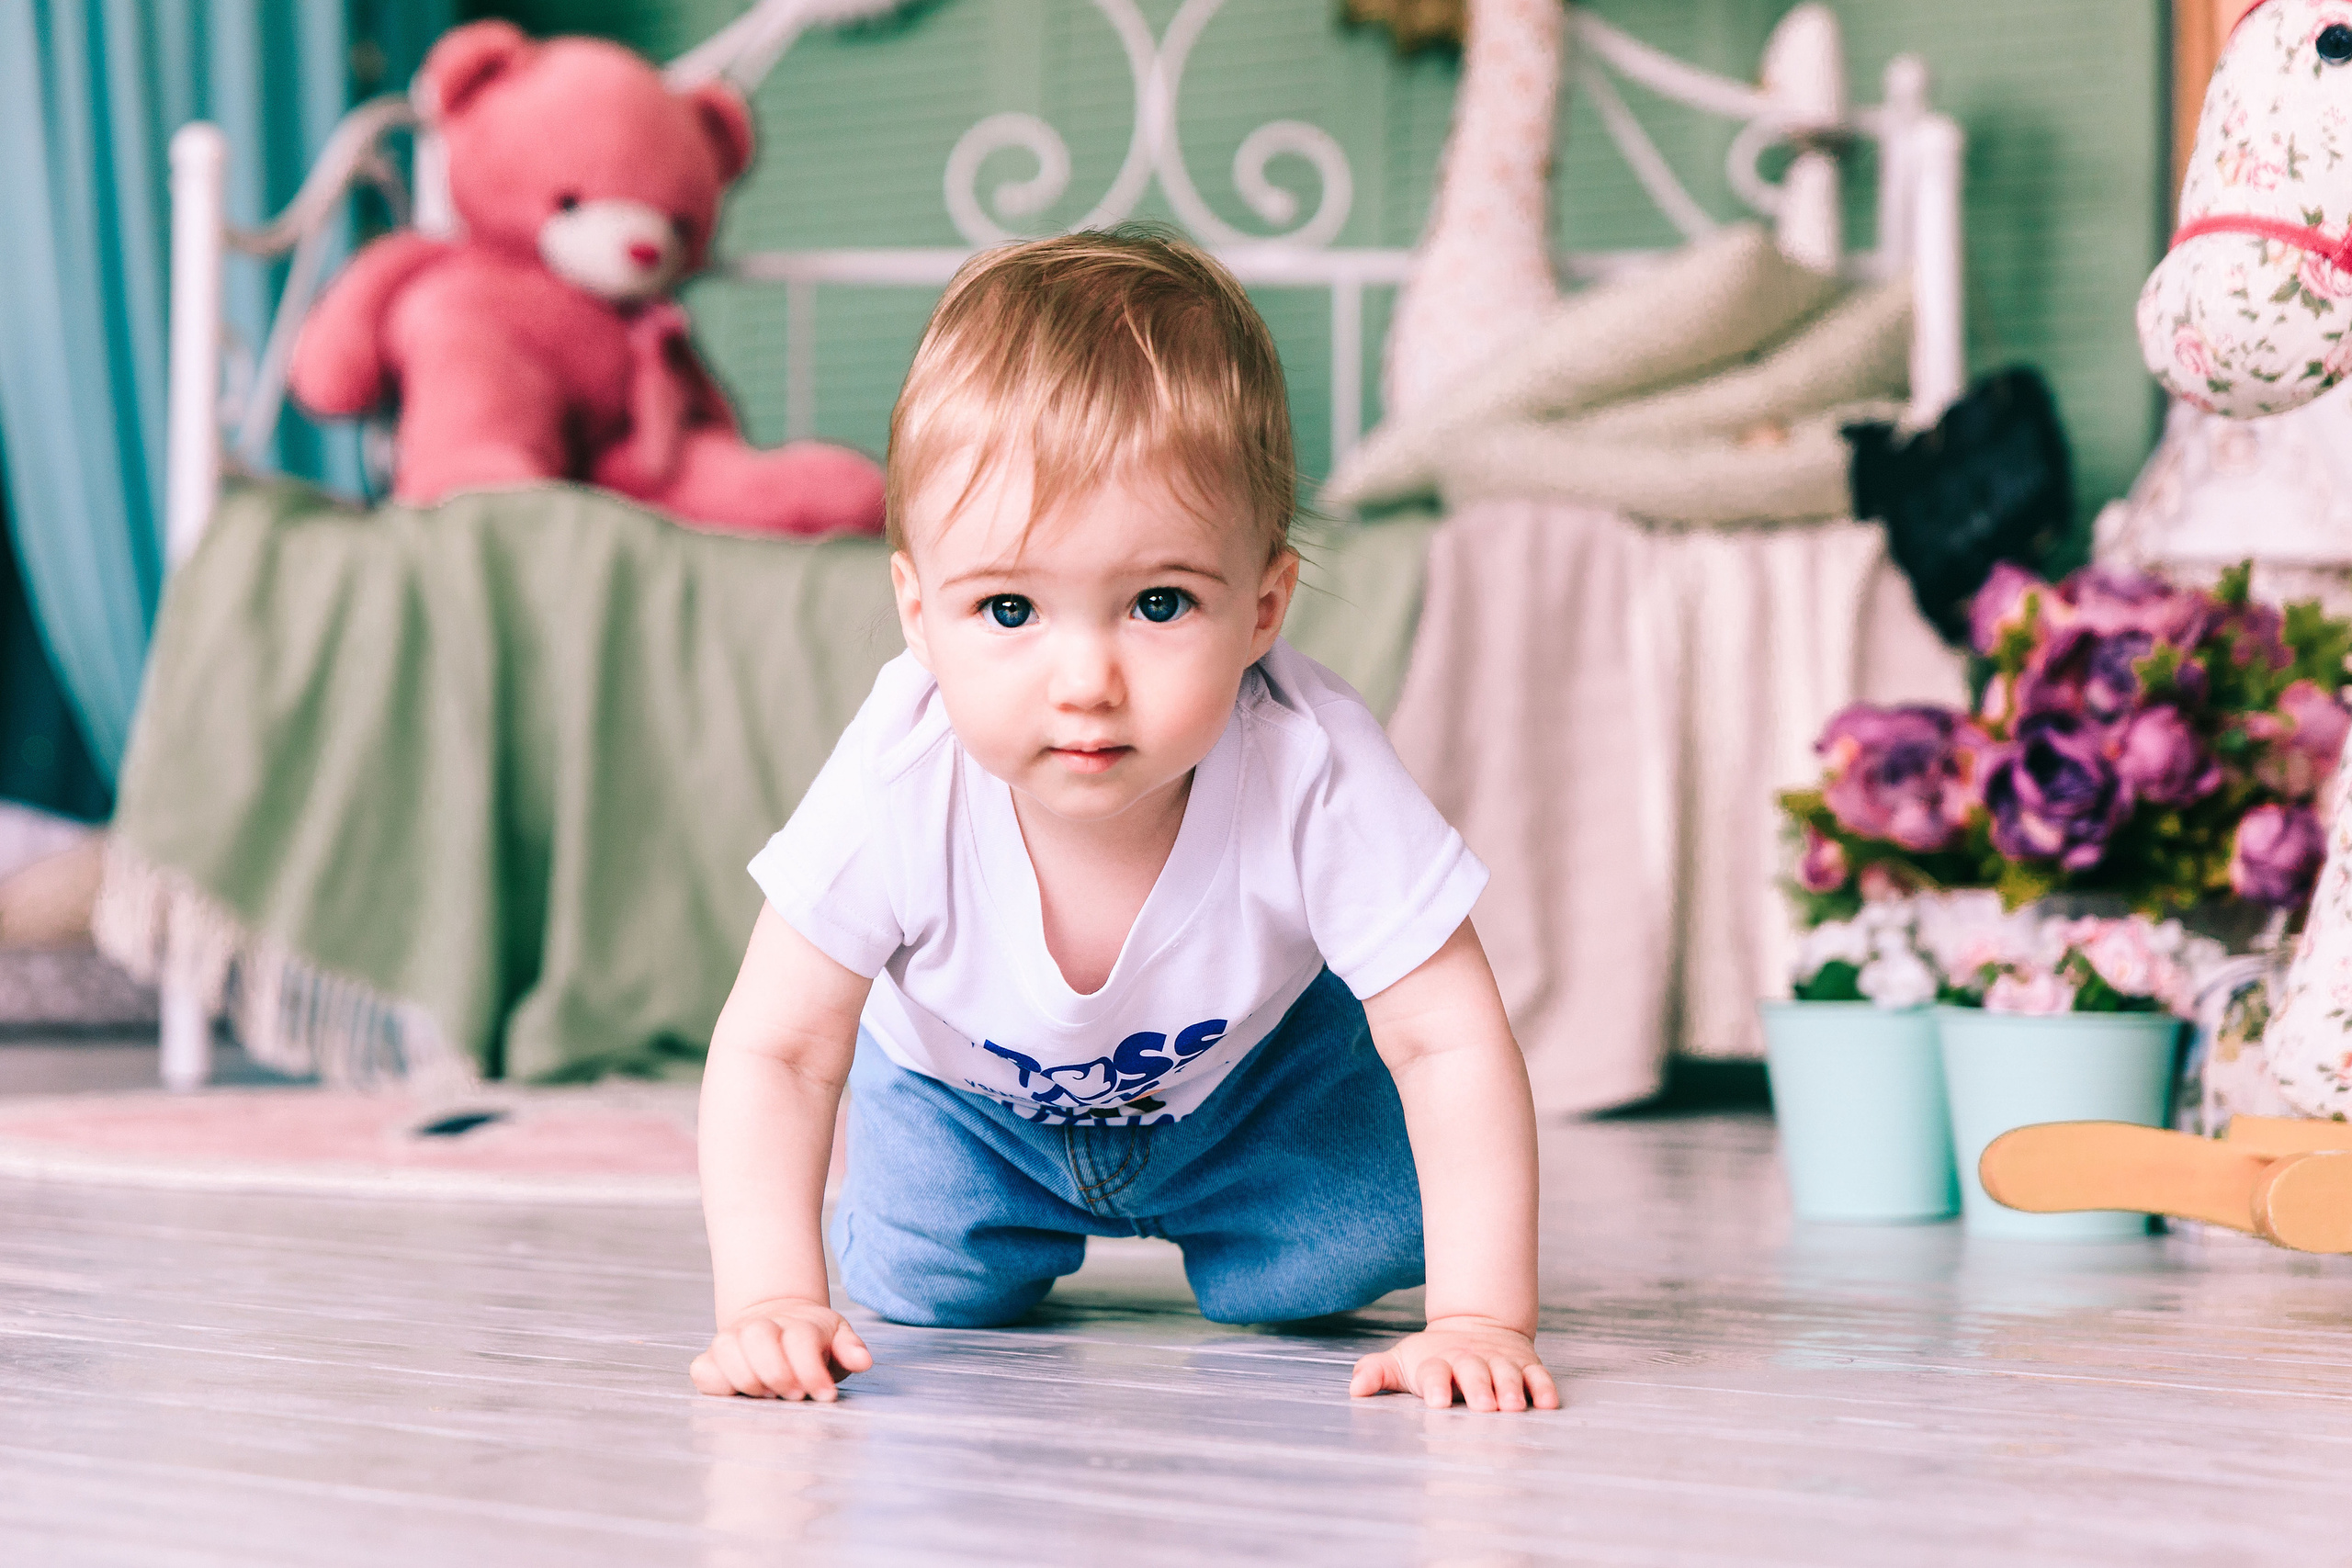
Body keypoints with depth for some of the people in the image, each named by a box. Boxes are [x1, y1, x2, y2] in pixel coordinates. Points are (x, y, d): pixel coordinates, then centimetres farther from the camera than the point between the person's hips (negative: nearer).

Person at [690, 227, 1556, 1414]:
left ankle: (1202, 1203, 26)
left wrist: (1480, 1320, -42)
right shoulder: (895, 785, -41)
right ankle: (1034, 1225, 28)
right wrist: (769, 1303, -41)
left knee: (1333, 1269, -11)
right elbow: (774, 1050, -29)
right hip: (967, 1083, 0)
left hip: (1254, 1069, 0)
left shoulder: (1311, 773, -42)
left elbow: (1449, 1046, -34)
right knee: (923, 1293, -8)